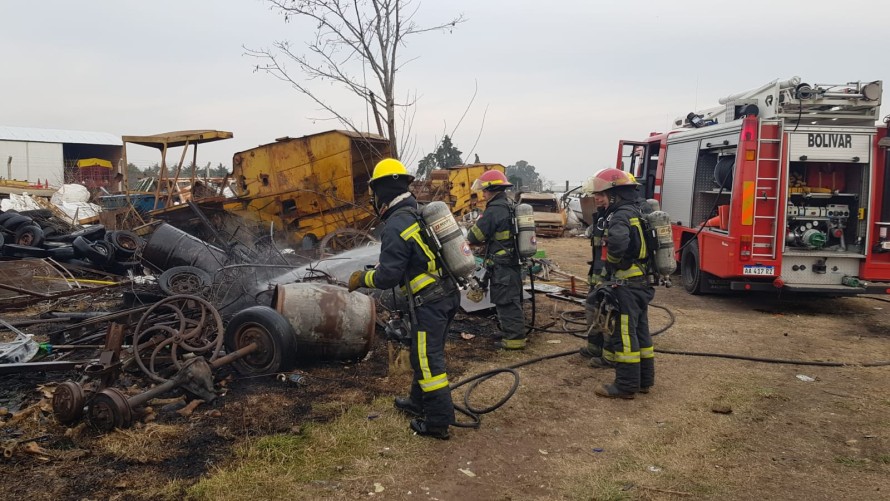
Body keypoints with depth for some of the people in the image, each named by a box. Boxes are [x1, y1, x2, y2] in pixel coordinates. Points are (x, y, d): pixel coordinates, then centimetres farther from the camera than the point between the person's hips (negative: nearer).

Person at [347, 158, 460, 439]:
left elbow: (387, 277, -17)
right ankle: (419, 402, 37)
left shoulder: (396, 226, -18)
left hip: (428, 302, -9)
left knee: (428, 359, 1)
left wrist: (362, 278, 2)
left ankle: (438, 422, 9)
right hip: (449, 294, 9)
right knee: (425, 353, 22)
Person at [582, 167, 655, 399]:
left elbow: (618, 241, -37)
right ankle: (645, 379, 25)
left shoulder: (621, 215, -18)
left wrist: (612, 259, -16)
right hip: (643, 283, 10)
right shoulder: (641, 211, 12)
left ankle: (626, 385, 4)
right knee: (641, 331, 16)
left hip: (627, 286, -10)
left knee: (624, 334, -3)